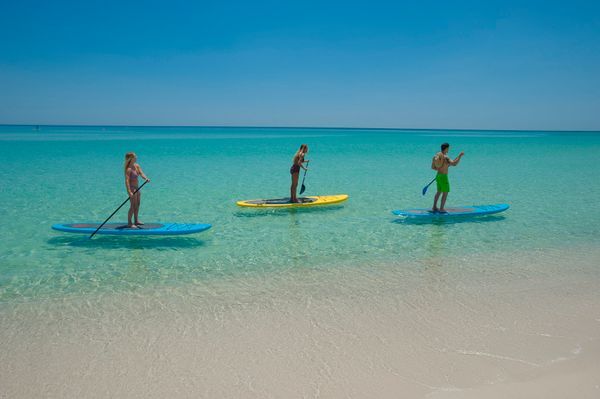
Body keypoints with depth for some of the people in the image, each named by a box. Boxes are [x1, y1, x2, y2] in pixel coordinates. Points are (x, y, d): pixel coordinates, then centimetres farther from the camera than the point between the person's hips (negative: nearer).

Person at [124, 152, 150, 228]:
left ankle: (136, 221, 30)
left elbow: (141, 173, -4)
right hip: (132, 188, -9)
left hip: (136, 188, 9)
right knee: (133, 206, -6)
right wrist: (129, 192, -31)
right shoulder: (129, 169, -20)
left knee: (137, 205, 17)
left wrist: (146, 178, -26)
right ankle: (129, 223, 2)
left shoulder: (137, 166, 5)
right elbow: (127, 181, -25)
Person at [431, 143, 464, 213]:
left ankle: (434, 207, 26)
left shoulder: (436, 155, 5)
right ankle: (441, 209, 4)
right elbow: (454, 164, -32)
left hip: (438, 176, 8)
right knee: (445, 193, 3)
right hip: (443, 177, -8)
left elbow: (433, 167, 11)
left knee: (439, 192, 21)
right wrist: (460, 155, -22)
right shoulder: (445, 157, -20)